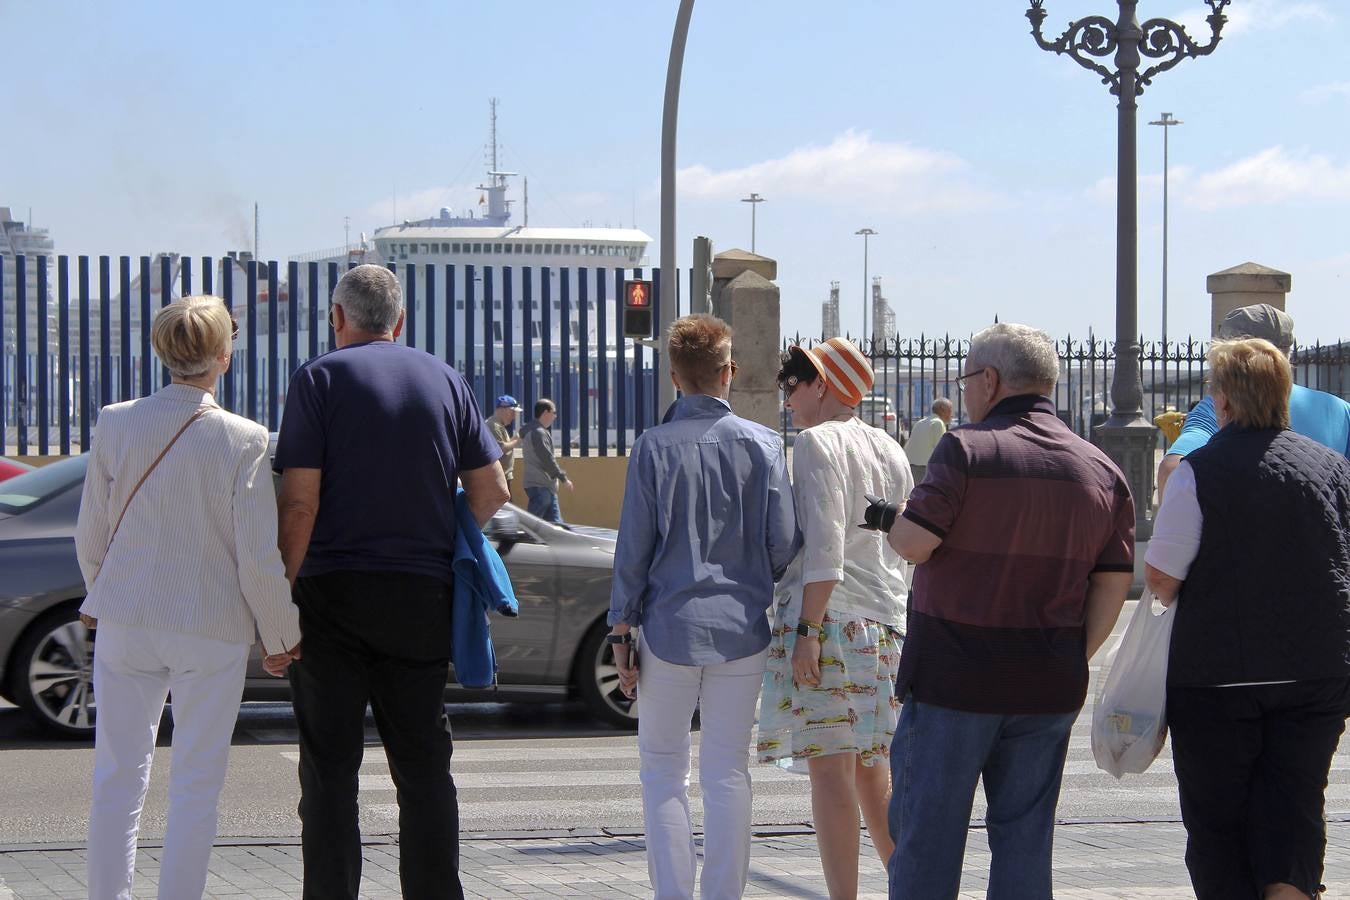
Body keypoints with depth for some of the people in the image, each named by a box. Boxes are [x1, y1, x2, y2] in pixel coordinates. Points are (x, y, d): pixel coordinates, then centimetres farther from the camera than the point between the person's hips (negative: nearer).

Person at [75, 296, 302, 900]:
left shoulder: (115, 423, -4)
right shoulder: (243, 440, -12)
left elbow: (90, 536, 4)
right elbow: (260, 559, -11)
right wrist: (281, 638, 4)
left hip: (124, 622, 3)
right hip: (212, 628, -3)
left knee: (117, 777, 12)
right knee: (195, 789, 7)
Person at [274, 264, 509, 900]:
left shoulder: (320, 379, -3)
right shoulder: (445, 381, 8)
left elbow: (299, 500, -11)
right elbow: (491, 491, 8)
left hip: (334, 591, -3)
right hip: (423, 595, 3)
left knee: (330, 765, 2)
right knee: (424, 765, 10)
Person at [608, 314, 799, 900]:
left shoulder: (653, 447, -5)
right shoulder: (762, 445, -2)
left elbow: (633, 549, -4)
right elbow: (784, 544, -1)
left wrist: (622, 632, 2)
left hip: (670, 629, -1)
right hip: (741, 630, 1)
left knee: (662, 769, 9)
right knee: (727, 773, 8)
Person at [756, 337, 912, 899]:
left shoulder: (816, 443, -8)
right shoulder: (889, 451, 17)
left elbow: (825, 545, -17)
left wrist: (808, 629, -17)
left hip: (828, 617, -8)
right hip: (884, 622, 8)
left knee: (829, 766, -7)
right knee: (871, 767, 15)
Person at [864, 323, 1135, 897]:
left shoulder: (968, 448, -10)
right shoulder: (1101, 469, 7)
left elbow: (915, 543, -15)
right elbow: (1115, 584, 6)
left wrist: (888, 518, 6)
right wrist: (1073, 660, 14)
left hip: (953, 677, -5)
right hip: (1050, 688, 5)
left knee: (926, 833, 4)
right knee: (1025, 839, 10)